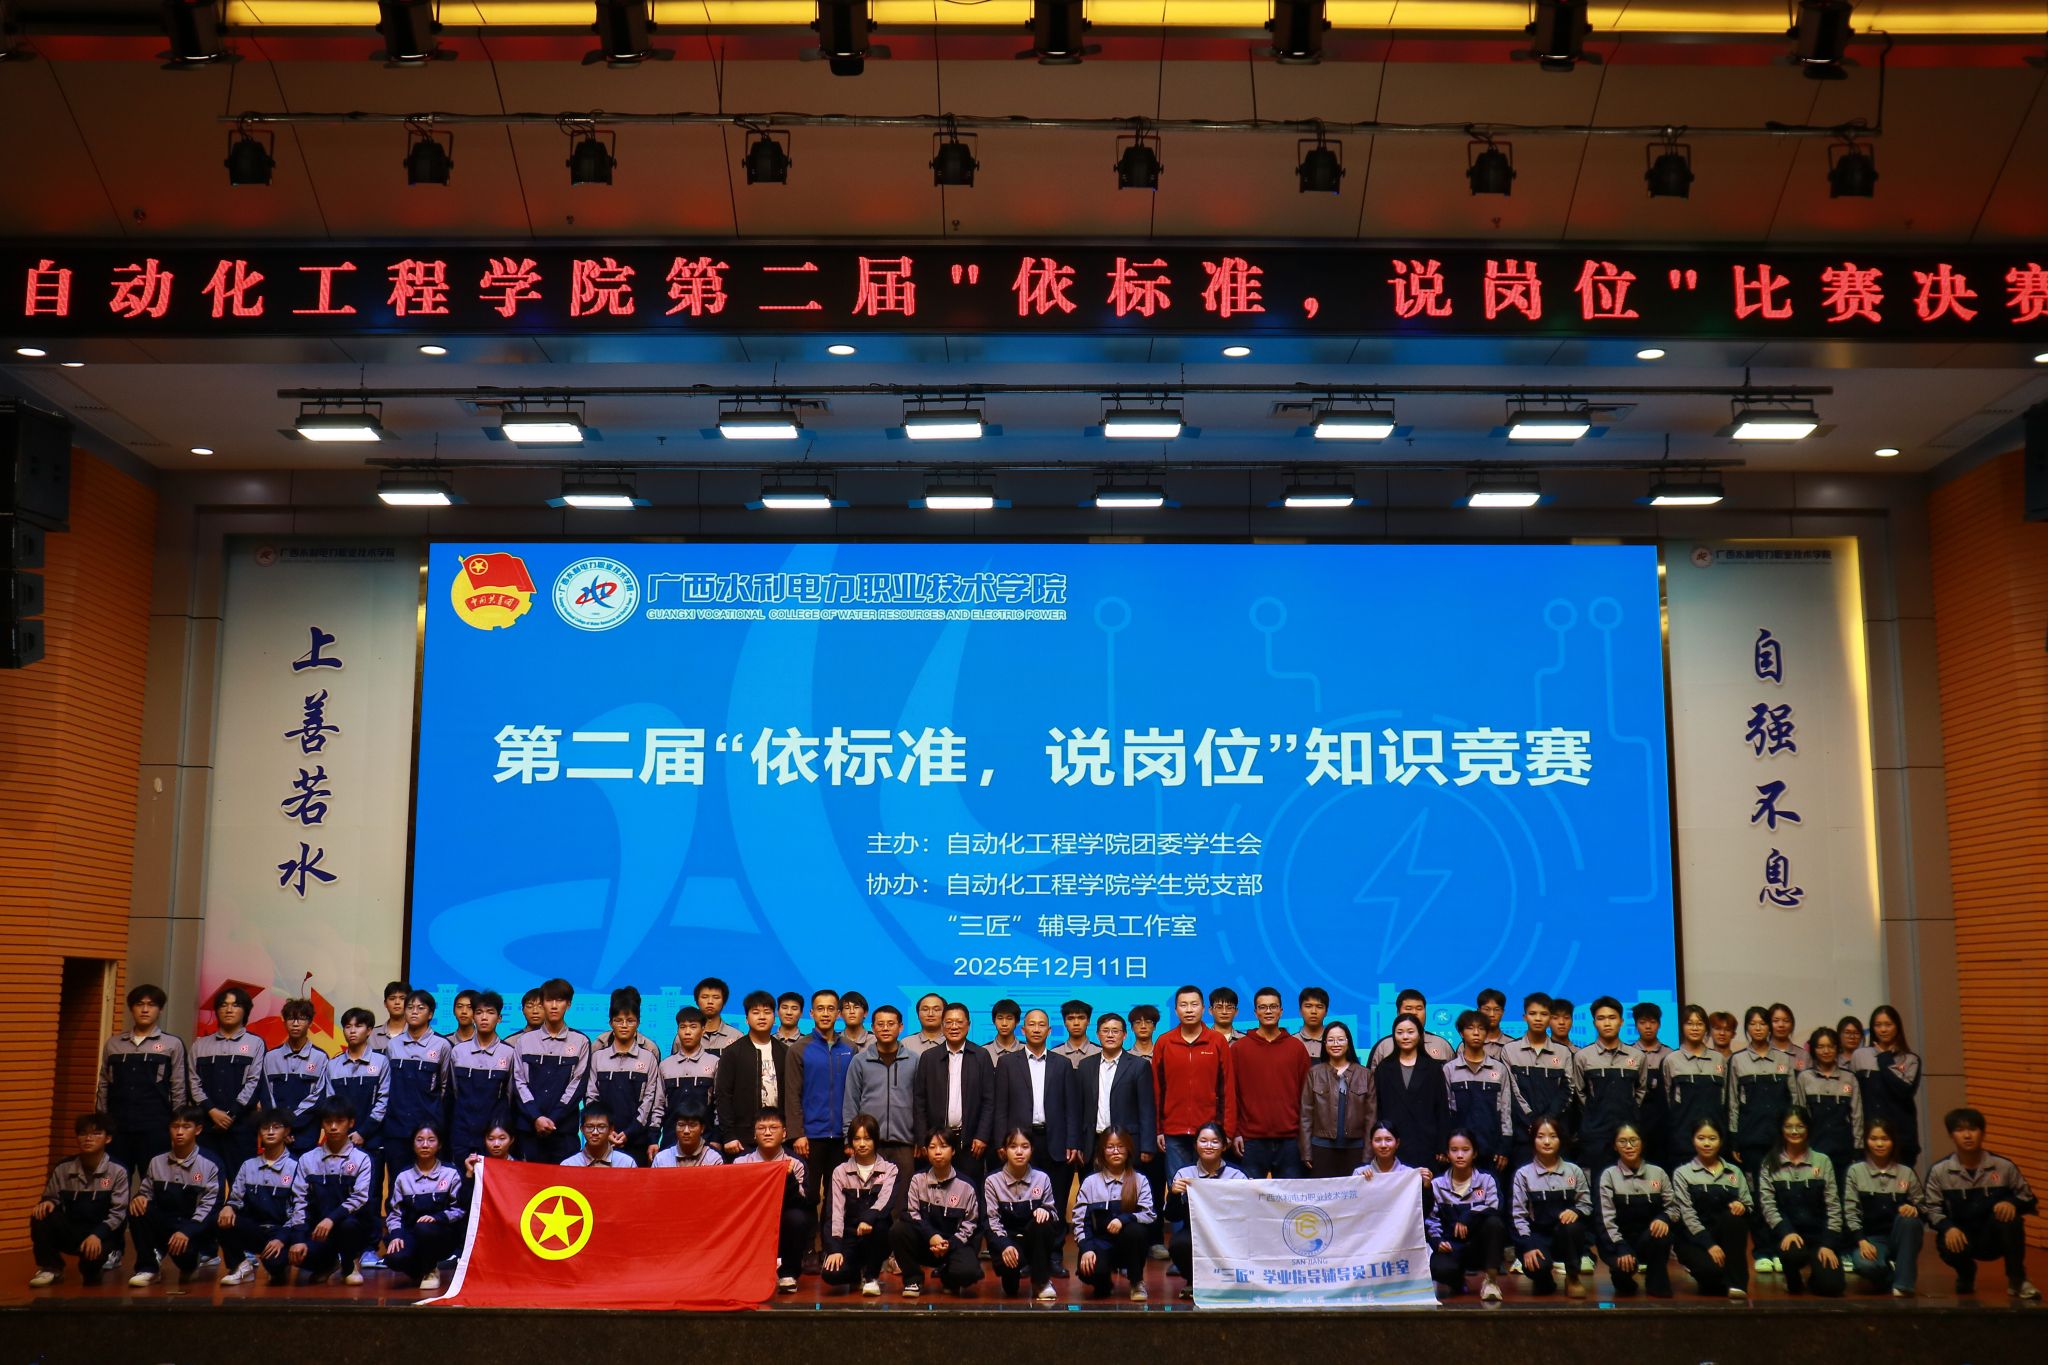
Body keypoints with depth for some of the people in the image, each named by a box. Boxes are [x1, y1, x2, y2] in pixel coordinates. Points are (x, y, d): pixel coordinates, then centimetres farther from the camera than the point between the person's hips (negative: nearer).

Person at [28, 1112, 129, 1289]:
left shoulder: (117, 1171, -8)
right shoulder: (63, 1168, 1)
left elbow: (118, 1213, -11)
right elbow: (51, 1198, 9)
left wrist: (97, 1235, -27)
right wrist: (48, 1203, -17)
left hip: (102, 1235, -3)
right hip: (71, 1233, 3)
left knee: (93, 1254, -36)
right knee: (41, 1216, -23)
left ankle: (91, 1268, 5)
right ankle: (50, 1268, -3)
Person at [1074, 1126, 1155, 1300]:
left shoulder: (1139, 1181, 6)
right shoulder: (1090, 1183, 7)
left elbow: (1148, 1215, -7)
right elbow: (1079, 1220, 2)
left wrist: (1124, 1219, -24)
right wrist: (1086, 1248, -14)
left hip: (1129, 1243, 0)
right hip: (1100, 1243, 0)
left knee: (1135, 1231, -35)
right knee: (1089, 1271, -33)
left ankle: (1137, 1282, -9)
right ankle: (1105, 1282, 8)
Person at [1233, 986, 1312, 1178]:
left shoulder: (1297, 1047, 8)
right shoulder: (1238, 1048, 5)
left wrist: (1305, 1132, 4)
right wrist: (1234, 1133, -1)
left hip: (1289, 1139, 1)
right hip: (1251, 1139, -1)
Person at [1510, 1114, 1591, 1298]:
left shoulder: (1573, 1171, 6)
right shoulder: (1523, 1174, 0)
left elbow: (1586, 1204, 5)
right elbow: (1518, 1214, -4)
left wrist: (1575, 1211, -20)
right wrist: (1528, 1247, -16)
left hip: (1567, 1236, 2)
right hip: (1538, 1234, -1)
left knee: (1570, 1225, -35)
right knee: (1538, 1265, -34)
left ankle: (1572, 1278, -11)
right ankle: (1544, 1280, 8)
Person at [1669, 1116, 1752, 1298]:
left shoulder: (1734, 1172, 13)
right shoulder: (1683, 1173, 2)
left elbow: (1749, 1206, 7)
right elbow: (1687, 1214, -8)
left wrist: (1742, 1207, -18)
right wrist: (1709, 1245, -21)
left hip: (1727, 1236, 3)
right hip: (1694, 1238, -3)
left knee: (1735, 1216, -30)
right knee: (1711, 1269, -35)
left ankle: (1736, 1282, -24)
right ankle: (1710, 1280, 4)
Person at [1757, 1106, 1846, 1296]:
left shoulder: (1823, 1161, 7)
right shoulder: (1771, 1163, 4)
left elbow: (1833, 1206, 4)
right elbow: (1767, 1204, -3)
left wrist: (1828, 1243, -7)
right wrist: (1786, 1232, -20)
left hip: (1818, 1233, 2)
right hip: (1786, 1232, -1)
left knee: (1831, 1286, -18)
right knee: (1794, 1253, -36)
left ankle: (1811, 1269, 19)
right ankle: (1794, 1276, 2)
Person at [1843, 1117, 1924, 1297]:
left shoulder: (1906, 1173, 7)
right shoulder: (1855, 1172, 4)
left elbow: (1923, 1209, 5)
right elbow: (1850, 1213, -2)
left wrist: (1915, 1210, -20)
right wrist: (1862, 1241, -18)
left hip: (1902, 1237, 2)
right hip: (1871, 1237, -2)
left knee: (1907, 1219, -33)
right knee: (1865, 1264, -36)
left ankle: (1902, 1284, -27)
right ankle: (1891, 1275, 0)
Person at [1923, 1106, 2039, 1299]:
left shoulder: (2003, 1166, -6)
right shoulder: (1939, 1171, -6)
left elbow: (2029, 1198, 2)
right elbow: (1932, 1208, -5)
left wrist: (2013, 1203, -21)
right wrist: (1948, 1227, -26)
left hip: (1995, 1238, 0)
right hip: (1962, 1236, 0)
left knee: (2009, 1217, -32)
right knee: (1948, 1245, -34)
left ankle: (2017, 1280, -10)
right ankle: (1966, 1273, 7)